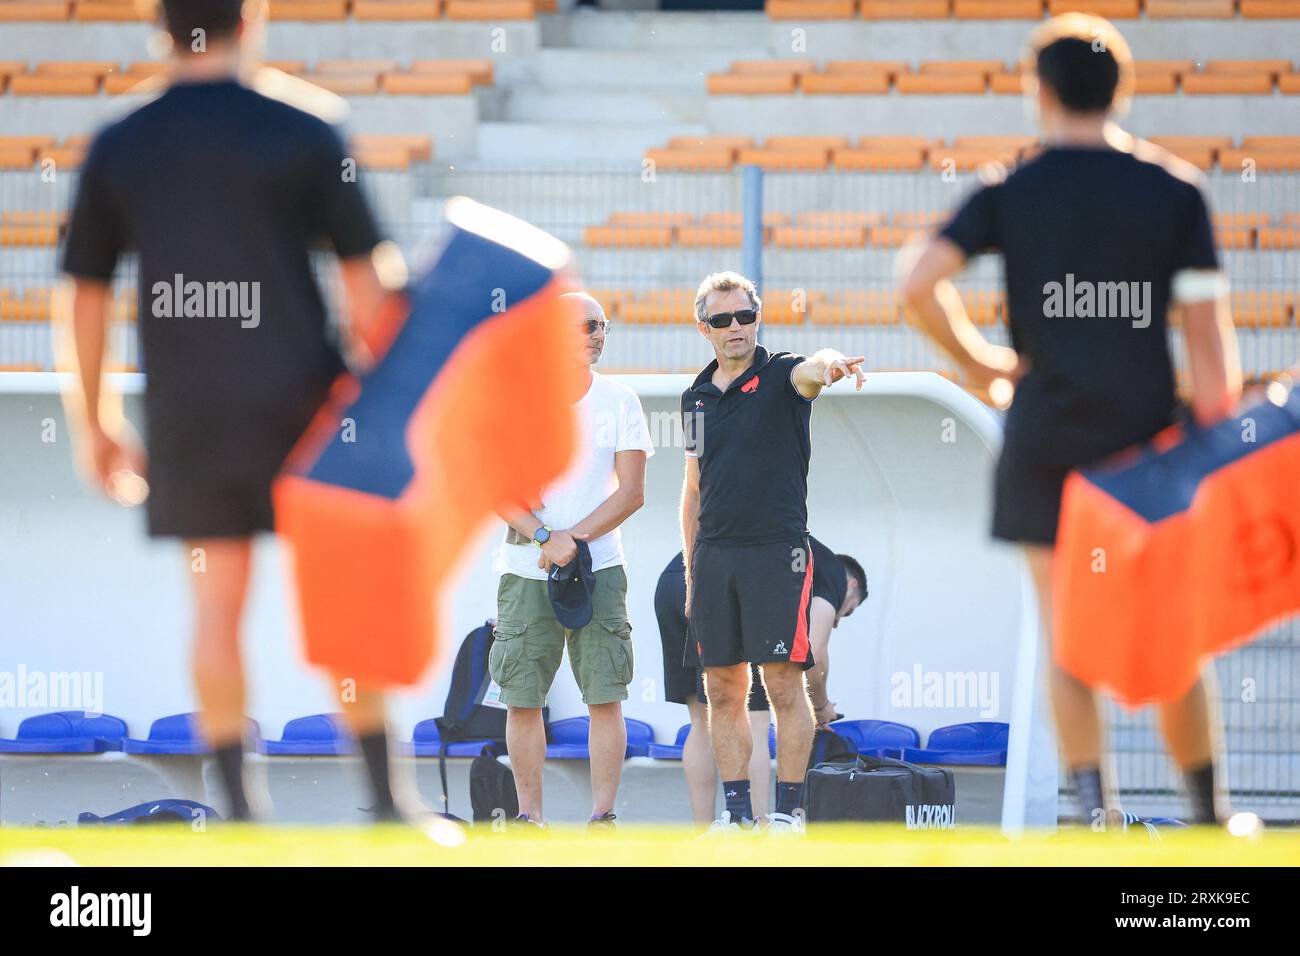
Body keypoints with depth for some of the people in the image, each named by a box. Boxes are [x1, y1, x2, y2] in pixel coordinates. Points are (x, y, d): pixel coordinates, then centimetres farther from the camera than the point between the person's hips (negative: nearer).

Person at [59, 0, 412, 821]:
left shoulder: (117, 151, 1)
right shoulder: (306, 132, -6)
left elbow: (87, 297, 5)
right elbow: (365, 276, -6)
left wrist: (95, 421, 14)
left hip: (187, 413, 2)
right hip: (298, 399, -2)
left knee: (217, 604, 8)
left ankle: (239, 803, 7)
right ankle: (384, 793, 8)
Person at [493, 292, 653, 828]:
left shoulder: (619, 402, 5)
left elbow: (631, 492, -1)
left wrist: (573, 538, -12)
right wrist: (545, 536, -15)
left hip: (599, 567, 0)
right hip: (526, 570, 0)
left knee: (605, 696, -6)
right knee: (522, 698, 0)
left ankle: (602, 814, -2)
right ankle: (530, 814, 8)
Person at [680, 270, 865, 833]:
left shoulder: (779, 376, -1)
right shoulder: (696, 397, 14)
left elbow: (808, 372, -27)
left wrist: (829, 364, -52)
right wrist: (691, 571, 15)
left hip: (776, 551, -5)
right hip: (714, 556, 5)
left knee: (784, 685, -6)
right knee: (723, 691, 6)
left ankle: (788, 809, -2)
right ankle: (736, 810, 11)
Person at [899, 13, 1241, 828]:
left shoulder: (1010, 192, 0)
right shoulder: (1175, 190, 0)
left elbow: (920, 283, -12)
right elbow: (1209, 333, -5)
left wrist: (978, 360, 2)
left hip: (1046, 439, 0)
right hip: (1146, 427, 0)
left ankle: (1095, 809, -9)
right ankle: (1209, 816, 16)